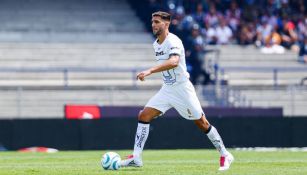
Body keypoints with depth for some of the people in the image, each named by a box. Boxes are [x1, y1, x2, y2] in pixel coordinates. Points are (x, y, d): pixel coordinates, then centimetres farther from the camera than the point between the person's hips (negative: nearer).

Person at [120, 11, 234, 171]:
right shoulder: (156, 44, 7)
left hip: (182, 88, -7)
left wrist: (150, 71, -48)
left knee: (202, 123, 0)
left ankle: (225, 156, 14)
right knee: (143, 116, -7)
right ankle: (136, 157, -7)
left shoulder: (173, 42, -20)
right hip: (167, 90, 7)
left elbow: (174, 62, -40)